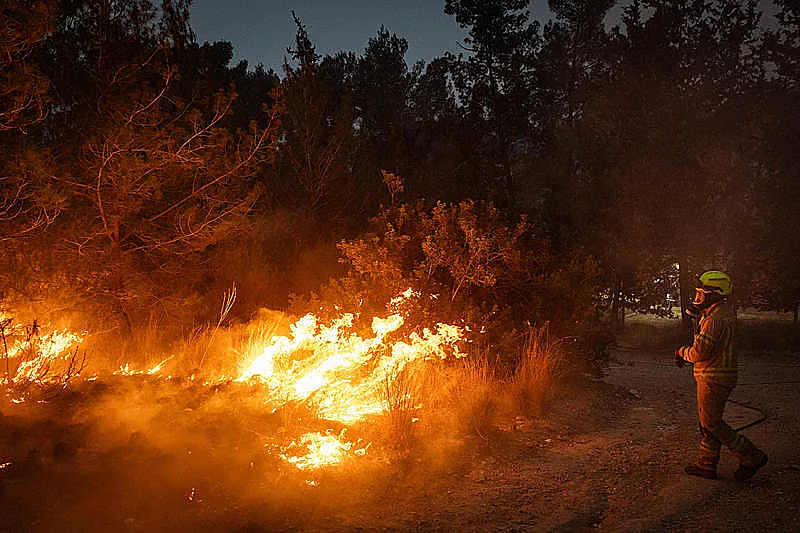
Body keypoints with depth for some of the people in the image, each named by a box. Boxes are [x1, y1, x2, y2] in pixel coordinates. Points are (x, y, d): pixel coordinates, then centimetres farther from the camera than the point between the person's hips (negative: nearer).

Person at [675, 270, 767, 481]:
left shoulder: (715, 319, -23)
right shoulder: (726, 312, 9)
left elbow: (699, 353, -23)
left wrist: (682, 352, -3)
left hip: (713, 379, -10)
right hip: (720, 375, 10)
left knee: (711, 423, 0)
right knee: (707, 422, 15)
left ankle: (751, 457, 7)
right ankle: (706, 465, 22)